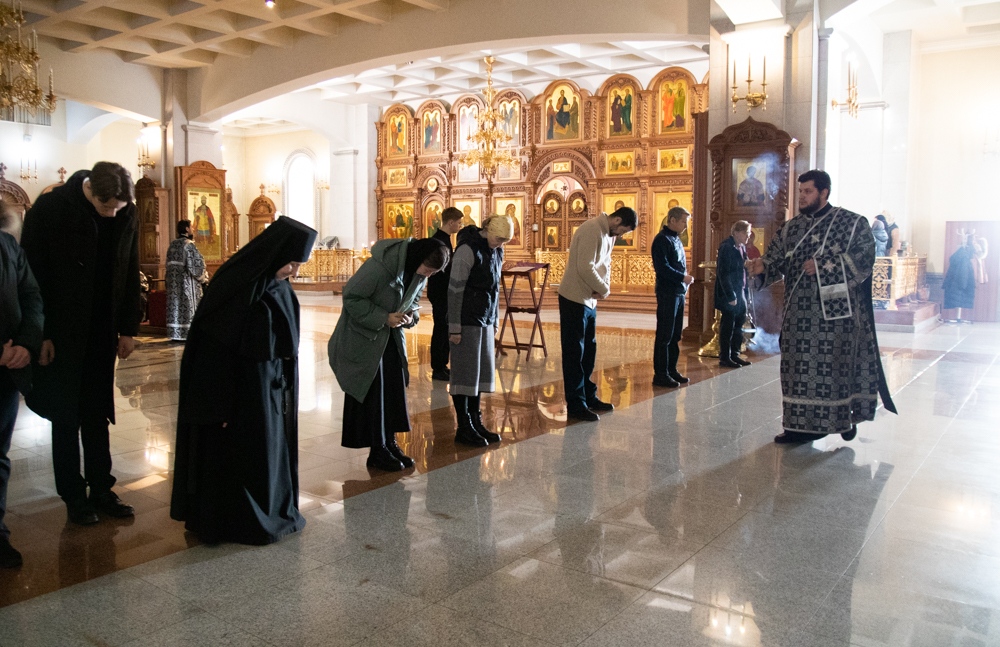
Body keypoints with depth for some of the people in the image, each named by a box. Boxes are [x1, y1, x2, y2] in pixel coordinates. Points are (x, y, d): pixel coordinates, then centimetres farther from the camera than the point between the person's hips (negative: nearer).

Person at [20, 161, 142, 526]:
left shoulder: (126, 215, -2)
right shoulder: (49, 209, -12)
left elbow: (130, 274, 6)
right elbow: (32, 276, -10)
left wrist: (128, 328, 4)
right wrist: (40, 334, -11)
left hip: (102, 333, 3)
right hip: (61, 333, -3)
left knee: (97, 415, 10)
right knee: (66, 417, 5)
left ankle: (100, 490, 19)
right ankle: (74, 497, 15)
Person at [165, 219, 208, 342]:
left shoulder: (172, 244, 12)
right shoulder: (189, 244, -12)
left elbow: (169, 264, 18)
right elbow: (196, 264, -16)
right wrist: (203, 279, -3)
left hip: (174, 282, 8)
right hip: (187, 282, -8)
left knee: (175, 304, 9)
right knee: (187, 305, -4)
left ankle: (175, 333, 11)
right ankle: (188, 333, -4)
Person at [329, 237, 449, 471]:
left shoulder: (419, 272, -5)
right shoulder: (380, 265, -29)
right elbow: (351, 296, -22)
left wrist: (411, 315, -10)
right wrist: (383, 318, -26)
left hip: (391, 333, 7)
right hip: (364, 334, -7)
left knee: (395, 387, 4)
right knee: (373, 390, -3)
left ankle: (389, 442, 17)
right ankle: (377, 451, 7)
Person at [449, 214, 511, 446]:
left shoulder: (496, 251, 9)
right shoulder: (468, 249, -15)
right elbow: (455, 289, -17)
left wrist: (495, 321, 17)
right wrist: (454, 328, -17)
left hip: (485, 321, 8)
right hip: (467, 321, -8)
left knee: (481, 372, 11)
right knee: (465, 373, -1)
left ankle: (476, 422, 20)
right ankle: (464, 428, 6)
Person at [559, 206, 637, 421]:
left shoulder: (609, 234, 11)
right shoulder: (592, 230, -20)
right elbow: (585, 268, -26)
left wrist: (604, 286, -5)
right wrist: (604, 289, -14)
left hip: (589, 300, 10)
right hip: (574, 299, -10)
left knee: (588, 350, 17)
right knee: (574, 353, -3)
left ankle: (588, 396, 29)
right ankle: (575, 405, 4)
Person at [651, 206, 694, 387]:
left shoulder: (676, 239, 16)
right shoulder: (662, 240, -11)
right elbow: (662, 267, -20)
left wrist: (685, 277, 6)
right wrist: (682, 277, -16)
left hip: (679, 293, 9)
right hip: (667, 293, -9)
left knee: (675, 335, 13)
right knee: (664, 335, -5)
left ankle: (671, 369, 20)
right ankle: (660, 374, 0)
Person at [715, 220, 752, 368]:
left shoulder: (742, 247, 11)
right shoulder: (726, 247, -16)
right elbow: (723, 273, -19)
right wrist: (730, 296, -20)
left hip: (740, 292, 9)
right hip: (729, 295, -9)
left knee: (739, 324, 14)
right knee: (728, 326, 0)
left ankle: (735, 355, 24)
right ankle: (724, 358, 10)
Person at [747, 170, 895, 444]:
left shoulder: (852, 223, -1)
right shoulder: (791, 227, 13)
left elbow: (864, 257, -10)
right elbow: (776, 259, 7)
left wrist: (825, 266, -18)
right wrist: (762, 266, -15)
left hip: (835, 309, -5)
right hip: (799, 311, 5)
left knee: (835, 365, -2)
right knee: (798, 366, 4)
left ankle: (845, 418, 15)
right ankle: (802, 424, 12)